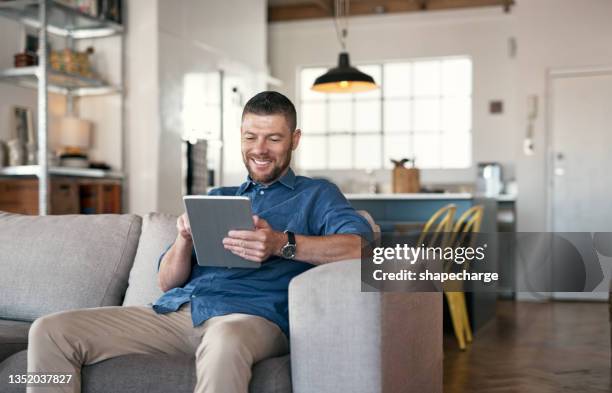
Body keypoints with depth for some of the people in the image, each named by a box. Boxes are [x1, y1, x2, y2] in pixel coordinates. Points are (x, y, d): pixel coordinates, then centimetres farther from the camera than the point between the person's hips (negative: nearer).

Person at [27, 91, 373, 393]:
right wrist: (185, 239, -3)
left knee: (225, 340, -43)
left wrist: (283, 244, -24)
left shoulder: (317, 194, 13)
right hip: (173, 311, 6)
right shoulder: (216, 198, 27)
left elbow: (360, 245, -10)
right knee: (49, 332, -12)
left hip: (251, 316, -5)